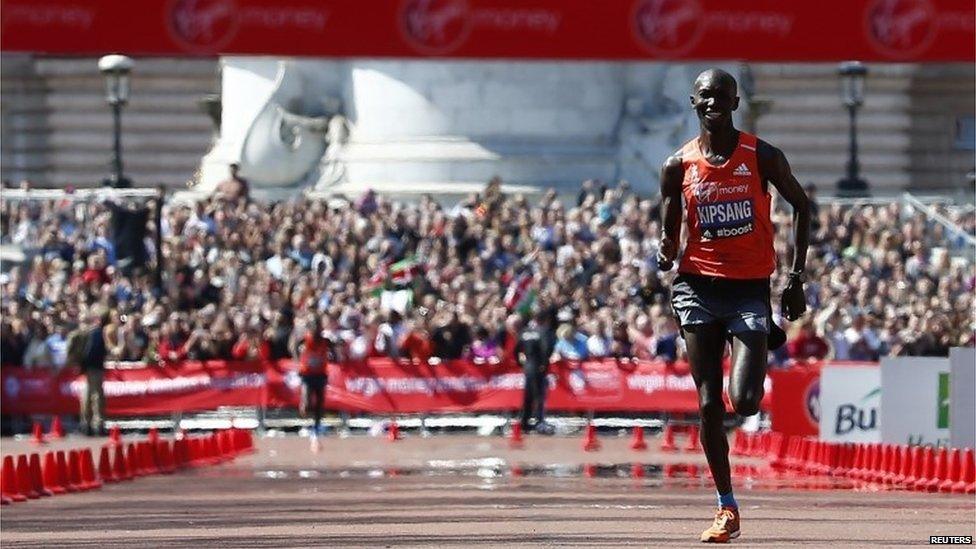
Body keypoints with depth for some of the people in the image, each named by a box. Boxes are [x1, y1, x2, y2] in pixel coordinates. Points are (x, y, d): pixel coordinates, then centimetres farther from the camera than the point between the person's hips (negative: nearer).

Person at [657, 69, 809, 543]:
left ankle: (772, 338, 22)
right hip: (700, 287, 2)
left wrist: (797, 276, 3)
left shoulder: (762, 157, -1)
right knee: (709, 404, -2)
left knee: (744, 403, -14)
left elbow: (801, 206, 9)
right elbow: (671, 232, 12)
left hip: (750, 289, -2)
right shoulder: (678, 166, 4)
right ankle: (726, 508, 8)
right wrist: (666, 255, -11)